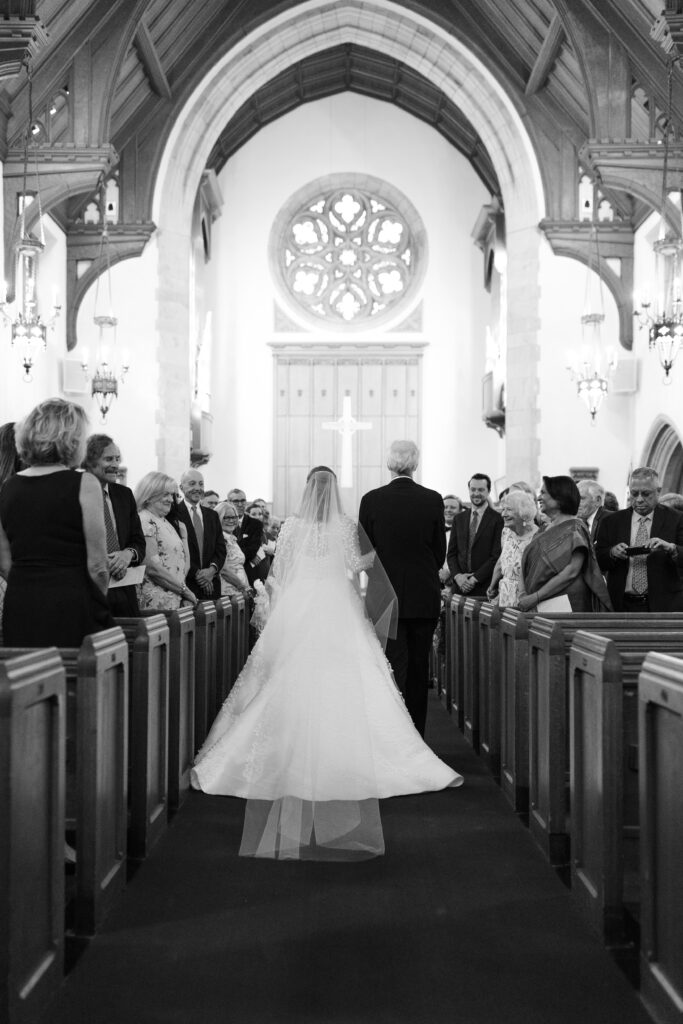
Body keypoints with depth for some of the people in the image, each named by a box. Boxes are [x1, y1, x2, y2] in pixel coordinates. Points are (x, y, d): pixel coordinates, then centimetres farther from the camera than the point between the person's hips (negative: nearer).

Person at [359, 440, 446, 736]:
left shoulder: (371, 500, -6)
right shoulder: (433, 500, -4)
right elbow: (440, 551, 3)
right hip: (425, 596, 1)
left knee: (394, 667, 1)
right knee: (419, 668, 11)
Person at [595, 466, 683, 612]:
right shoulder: (612, 522, 10)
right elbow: (598, 561, 6)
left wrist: (670, 548, -25)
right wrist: (612, 552, -14)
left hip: (664, 605, -1)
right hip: (623, 606, 2)